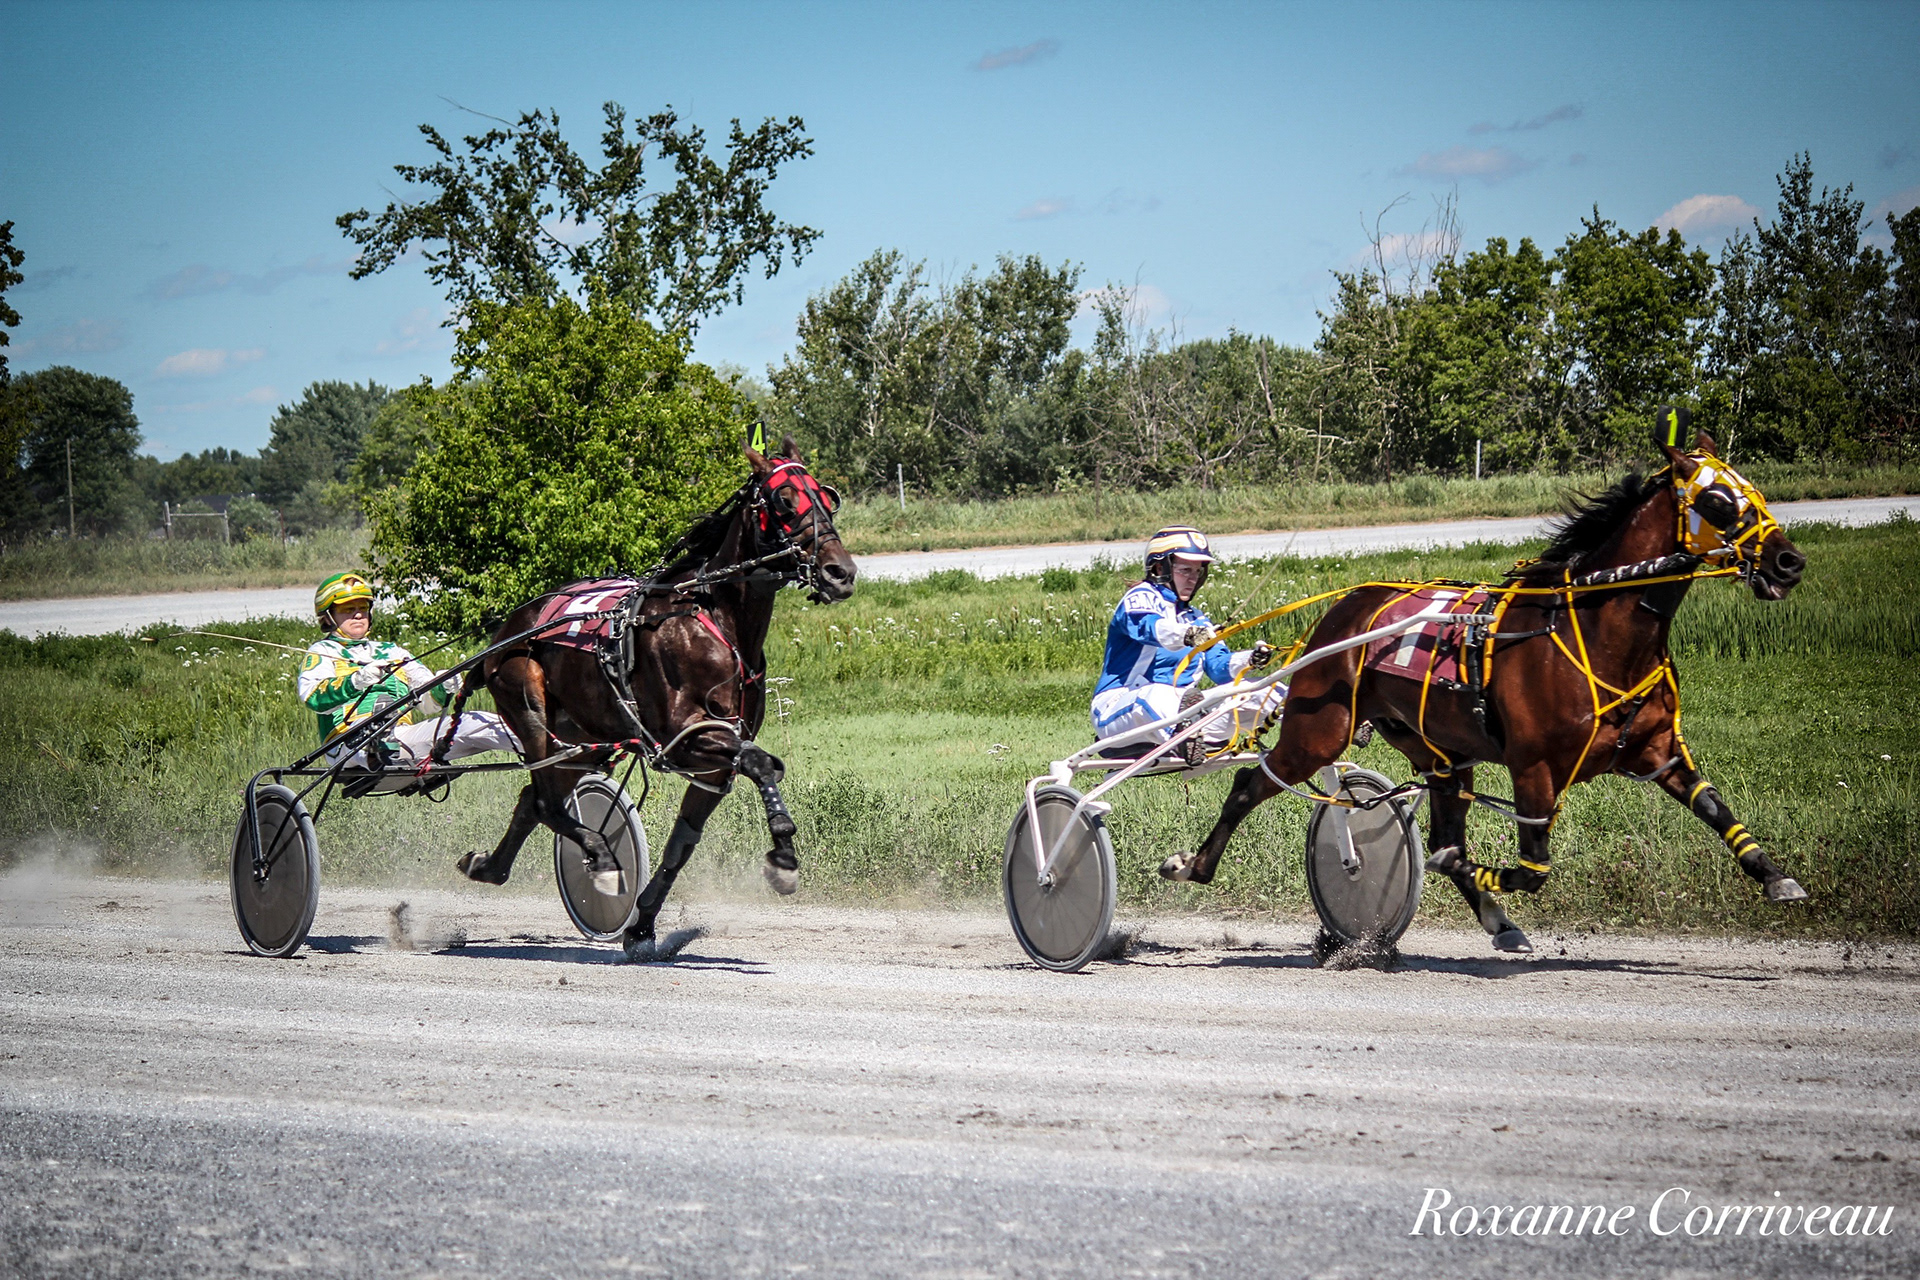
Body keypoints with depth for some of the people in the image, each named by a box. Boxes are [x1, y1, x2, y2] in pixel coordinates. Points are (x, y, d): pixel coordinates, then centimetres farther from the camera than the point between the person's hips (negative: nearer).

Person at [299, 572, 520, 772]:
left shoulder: (392, 652, 32)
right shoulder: (323, 652, 17)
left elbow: (426, 706, 22)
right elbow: (312, 696, -6)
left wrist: (441, 691, -4)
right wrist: (358, 680, -25)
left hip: (403, 742, 5)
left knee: (473, 723, -16)